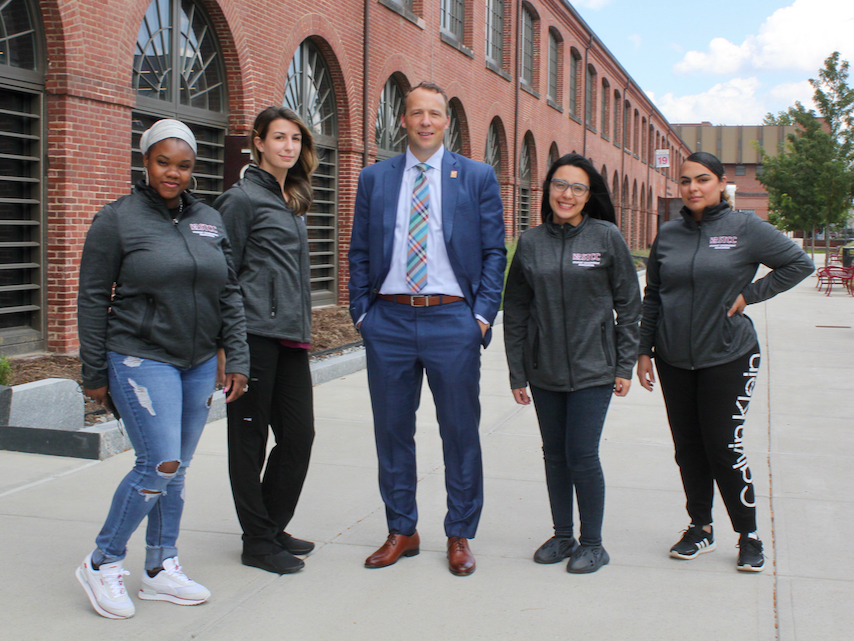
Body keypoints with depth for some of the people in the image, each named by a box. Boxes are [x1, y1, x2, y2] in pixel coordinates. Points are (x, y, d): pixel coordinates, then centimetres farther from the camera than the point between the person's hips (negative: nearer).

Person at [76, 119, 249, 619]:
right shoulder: (118, 219, -4)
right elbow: (93, 300, -3)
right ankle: (103, 563, 6)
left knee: (178, 470, 9)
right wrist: (95, 373, -4)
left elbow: (230, 294, 13)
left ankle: (162, 569, 23)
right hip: (141, 358, -5)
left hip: (200, 364, 5)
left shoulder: (210, 220, 11)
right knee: (160, 465, -13)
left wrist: (238, 359, 6)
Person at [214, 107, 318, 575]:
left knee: (299, 433, 8)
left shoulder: (291, 200, 18)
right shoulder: (243, 198, -5)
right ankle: (257, 541, 13)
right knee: (250, 437, 3)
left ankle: (273, 528, 24)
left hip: (290, 336, 8)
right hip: (255, 335, -8)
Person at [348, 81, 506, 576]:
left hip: (452, 318, -2)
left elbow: (494, 252, 3)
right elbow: (360, 253, 10)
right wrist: (361, 312, 1)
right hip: (389, 320, 2)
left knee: (460, 432, 5)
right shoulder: (375, 178, 10)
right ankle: (402, 531, 24)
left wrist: (483, 315, -6)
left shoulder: (477, 177, 5)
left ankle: (460, 535, 20)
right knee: (392, 430, 9)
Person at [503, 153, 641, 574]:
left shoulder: (606, 237, -3)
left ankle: (592, 543, 12)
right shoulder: (530, 243, 4)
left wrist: (625, 365, -2)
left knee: (582, 455, -5)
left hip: (593, 368, -3)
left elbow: (628, 304, 1)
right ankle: (562, 536, 26)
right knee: (554, 454, 11)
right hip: (544, 370, 3)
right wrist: (516, 373, 6)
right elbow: (516, 312, 7)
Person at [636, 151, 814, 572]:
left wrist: (749, 294, -7)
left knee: (724, 447, -3)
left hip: (728, 356, -4)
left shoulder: (745, 228, -5)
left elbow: (799, 263, 0)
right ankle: (700, 527, 25)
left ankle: (748, 535, 14)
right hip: (674, 360, 4)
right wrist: (644, 351, 8)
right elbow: (652, 296, 11)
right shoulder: (668, 234, 5)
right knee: (688, 447, 9)